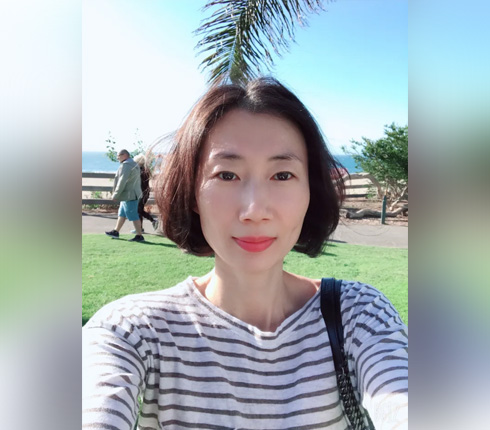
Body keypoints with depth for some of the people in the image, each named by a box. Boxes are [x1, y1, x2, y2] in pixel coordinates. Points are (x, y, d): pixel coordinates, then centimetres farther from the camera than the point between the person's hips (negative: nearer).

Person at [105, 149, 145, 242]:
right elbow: (138, 181, 21)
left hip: (129, 196, -11)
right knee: (121, 214, 18)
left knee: (134, 216, -6)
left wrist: (115, 194, -15)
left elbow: (122, 182, -21)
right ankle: (116, 232, 28)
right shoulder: (134, 165, 16)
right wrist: (137, 192, 24)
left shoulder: (125, 166, -16)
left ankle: (139, 236, -1)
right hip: (133, 194, 11)